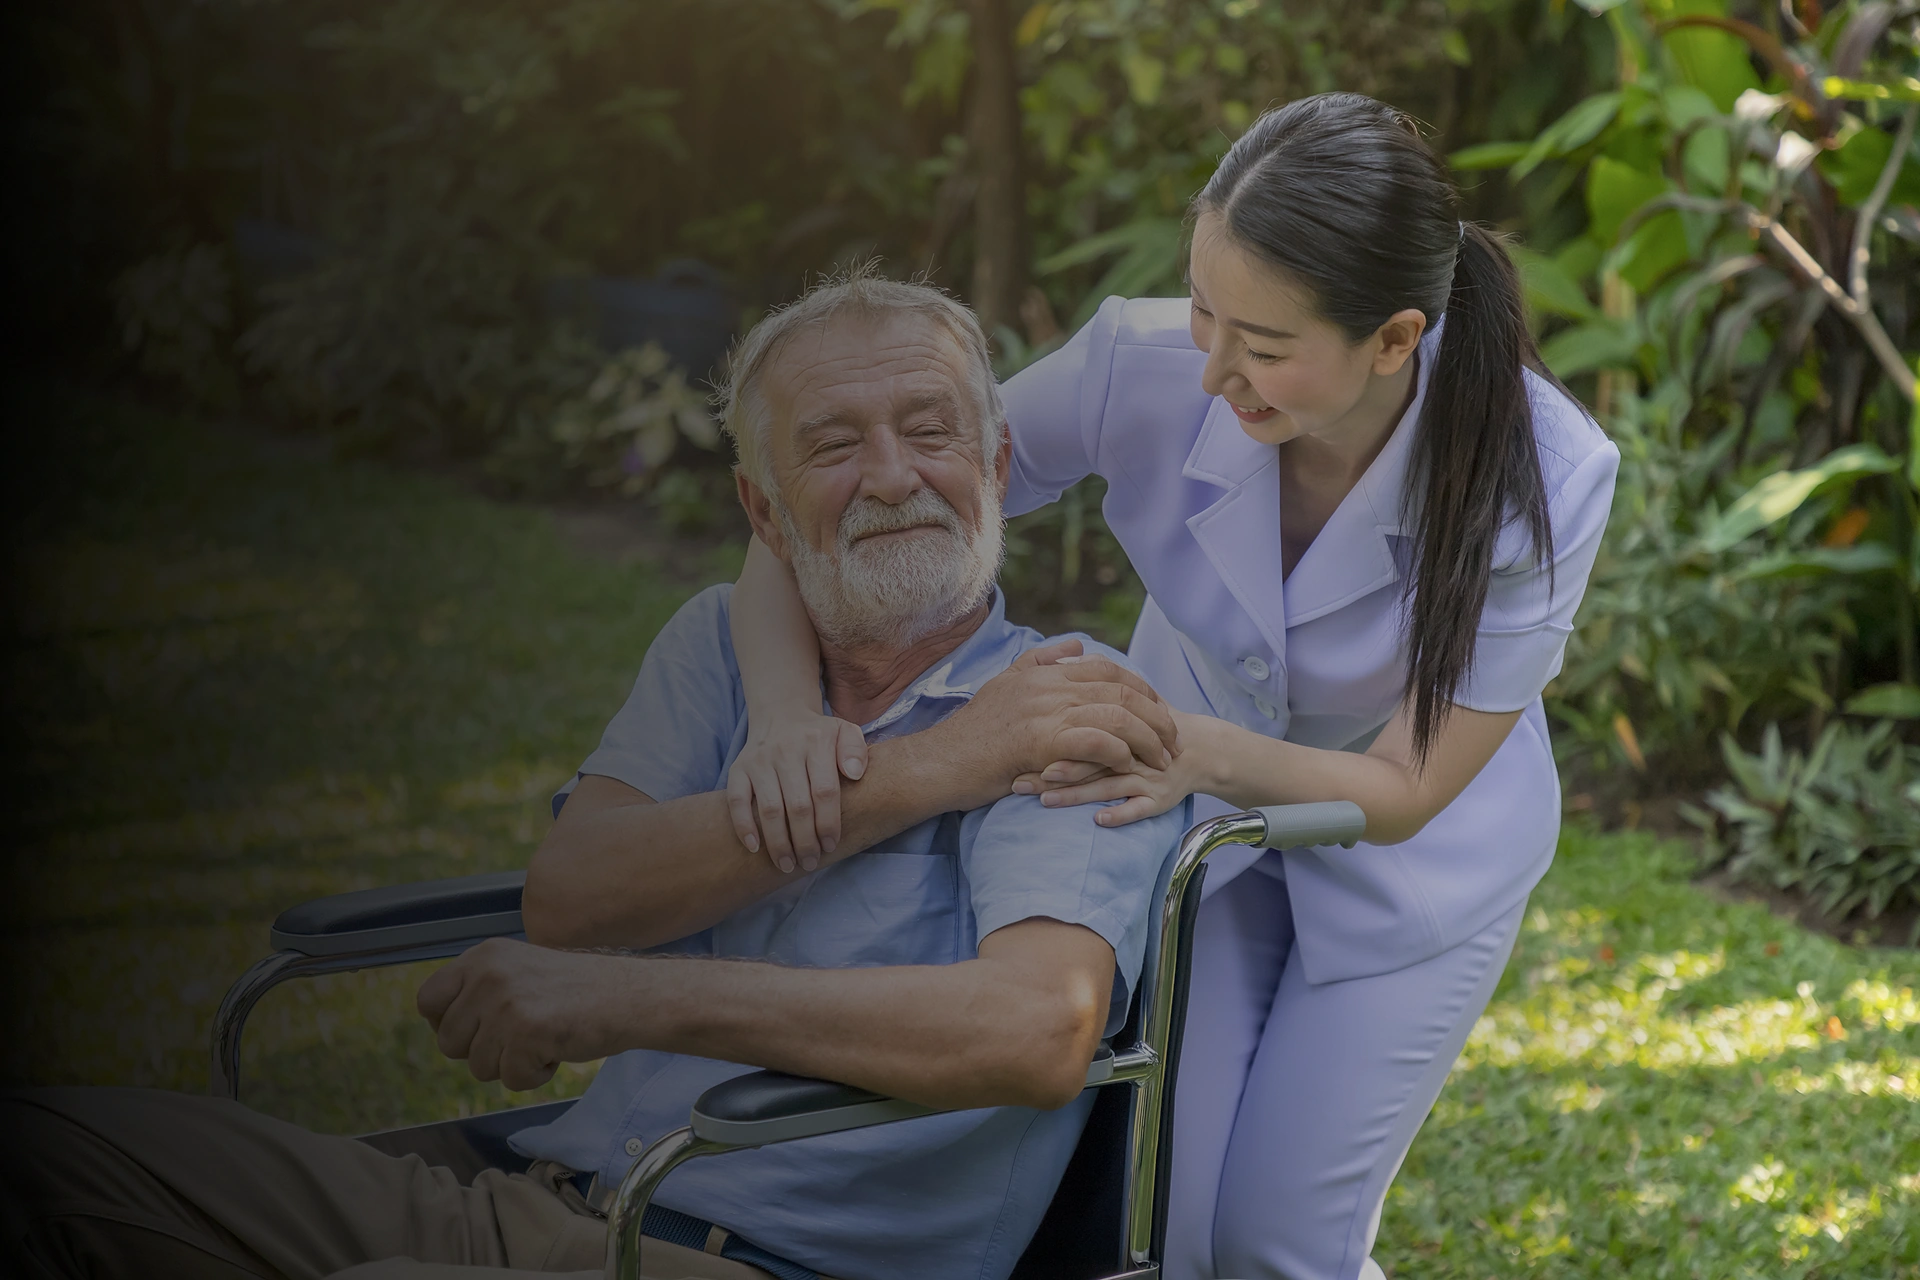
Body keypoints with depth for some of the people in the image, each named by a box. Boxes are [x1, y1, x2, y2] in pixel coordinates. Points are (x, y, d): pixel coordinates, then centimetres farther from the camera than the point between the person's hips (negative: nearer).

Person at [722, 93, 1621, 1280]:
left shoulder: (1540, 477, -34)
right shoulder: (1140, 369, -31)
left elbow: (1405, 791, -25)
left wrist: (1206, 753, -44)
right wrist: (787, 719, -43)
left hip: (1412, 861, -1)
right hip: (1189, 805, 2)